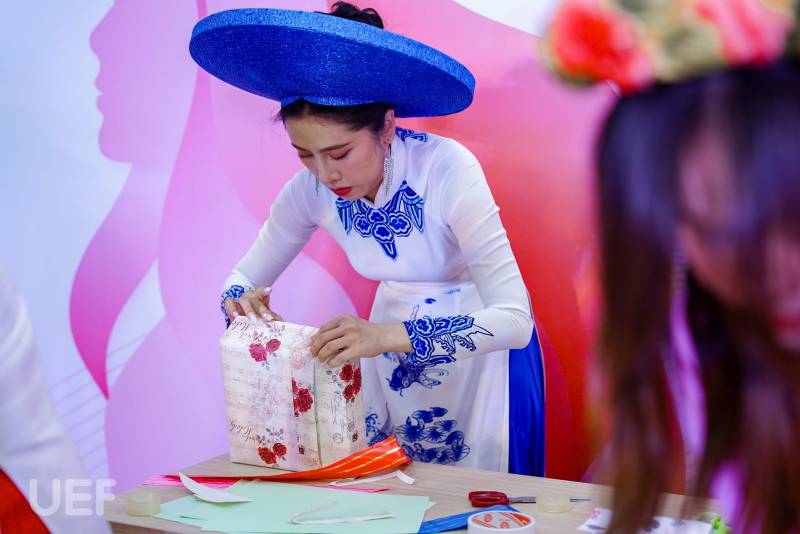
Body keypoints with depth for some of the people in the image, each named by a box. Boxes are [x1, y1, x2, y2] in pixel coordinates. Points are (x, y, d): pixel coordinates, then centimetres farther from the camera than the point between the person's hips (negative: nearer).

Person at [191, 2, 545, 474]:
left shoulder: (445, 169, -30)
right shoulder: (310, 190, -17)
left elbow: (514, 320, -34)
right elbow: (246, 276, -3)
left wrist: (390, 336, -47)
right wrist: (241, 301, -27)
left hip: (482, 340, -3)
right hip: (393, 334, 4)